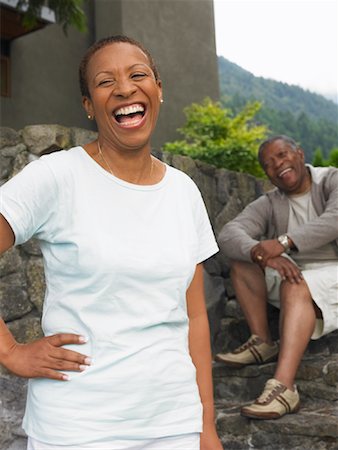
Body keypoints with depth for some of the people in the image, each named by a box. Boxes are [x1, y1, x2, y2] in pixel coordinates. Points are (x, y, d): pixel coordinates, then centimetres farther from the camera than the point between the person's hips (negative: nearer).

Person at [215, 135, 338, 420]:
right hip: (294, 274, 6)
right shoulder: (270, 204, 4)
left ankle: (284, 388, -44)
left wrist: (283, 242, -35)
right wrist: (263, 255, -34)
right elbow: (228, 235, -14)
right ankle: (263, 343, -10)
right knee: (243, 256, -9)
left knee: (296, 288, -35)